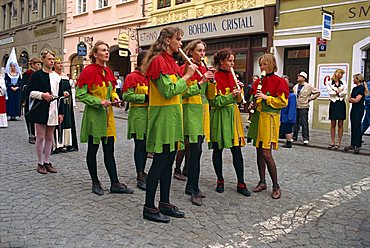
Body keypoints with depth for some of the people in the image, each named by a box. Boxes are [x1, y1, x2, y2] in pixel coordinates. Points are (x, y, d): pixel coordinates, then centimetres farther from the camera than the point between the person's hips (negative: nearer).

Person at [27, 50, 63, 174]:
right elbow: (29, 91, -3)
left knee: (49, 137, 10)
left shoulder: (57, 77, 10)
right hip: (40, 109, -4)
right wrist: (42, 95, -20)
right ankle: (40, 163, 12)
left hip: (53, 110, 5)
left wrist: (60, 112, 7)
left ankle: (47, 162, 20)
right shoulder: (37, 75, -3)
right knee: (41, 137, 1)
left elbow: (60, 95, 11)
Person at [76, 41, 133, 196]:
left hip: (108, 114, 7)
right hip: (94, 115, -7)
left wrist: (114, 97, 4)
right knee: (93, 149, 6)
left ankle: (115, 184, 12)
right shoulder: (89, 71, -11)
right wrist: (99, 102, -20)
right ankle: (95, 183, 18)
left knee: (109, 151, 8)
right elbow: (80, 94, -12)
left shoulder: (108, 72, 11)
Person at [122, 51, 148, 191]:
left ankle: (142, 172, 26)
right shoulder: (132, 77, -9)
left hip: (149, 114, 8)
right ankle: (140, 178, 2)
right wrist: (145, 98, -20)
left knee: (146, 145, 13)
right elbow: (127, 96, -16)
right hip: (138, 115, -8)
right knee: (140, 146, -4)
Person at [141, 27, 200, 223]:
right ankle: (149, 208, 7)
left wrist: (200, 83, 15)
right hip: (162, 116, -10)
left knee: (168, 162, 13)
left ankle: (164, 203, 24)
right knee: (159, 162, -4)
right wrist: (186, 76, -12)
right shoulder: (158, 61, -13)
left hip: (172, 117, 10)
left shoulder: (170, 61, 17)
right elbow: (169, 91, -20)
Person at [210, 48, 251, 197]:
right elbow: (214, 101, -12)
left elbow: (238, 100, 15)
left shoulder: (232, 76, 13)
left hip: (233, 115, 5)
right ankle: (220, 181, 20)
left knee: (237, 150, 3)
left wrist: (239, 90, -4)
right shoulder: (214, 77, -6)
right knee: (218, 149, 5)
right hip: (219, 116, -5)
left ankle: (241, 183, 9)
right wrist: (230, 95, -22)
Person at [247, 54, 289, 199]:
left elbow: (283, 102, -9)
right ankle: (262, 182, 21)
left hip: (270, 119, -6)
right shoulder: (258, 82, 13)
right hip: (258, 117, 7)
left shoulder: (279, 81, -5)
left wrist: (267, 97, -16)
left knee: (266, 153, -10)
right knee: (259, 151, 9)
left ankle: (276, 186, 3)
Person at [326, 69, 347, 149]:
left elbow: (345, 93, -2)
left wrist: (335, 92, -11)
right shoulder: (329, 83, 3)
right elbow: (330, 92, -11)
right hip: (333, 104, -2)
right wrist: (339, 92, -10)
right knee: (333, 124, 2)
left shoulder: (343, 83, 12)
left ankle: (338, 143, 5)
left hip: (341, 104, 2)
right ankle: (332, 142, 8)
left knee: (340, 125, 1)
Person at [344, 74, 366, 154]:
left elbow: (357, 100, -14)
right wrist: (353, 99, -6)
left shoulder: (362, 88, -9)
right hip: (353, 108, 8)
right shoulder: (354, 88, 15)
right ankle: (352, 145, 12)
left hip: (359, 109, -8)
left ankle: (357, 146, -6)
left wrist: (351, 99, 1)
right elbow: (349, 100, 12)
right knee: (353, 127, 8)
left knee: (357, 127, -8)